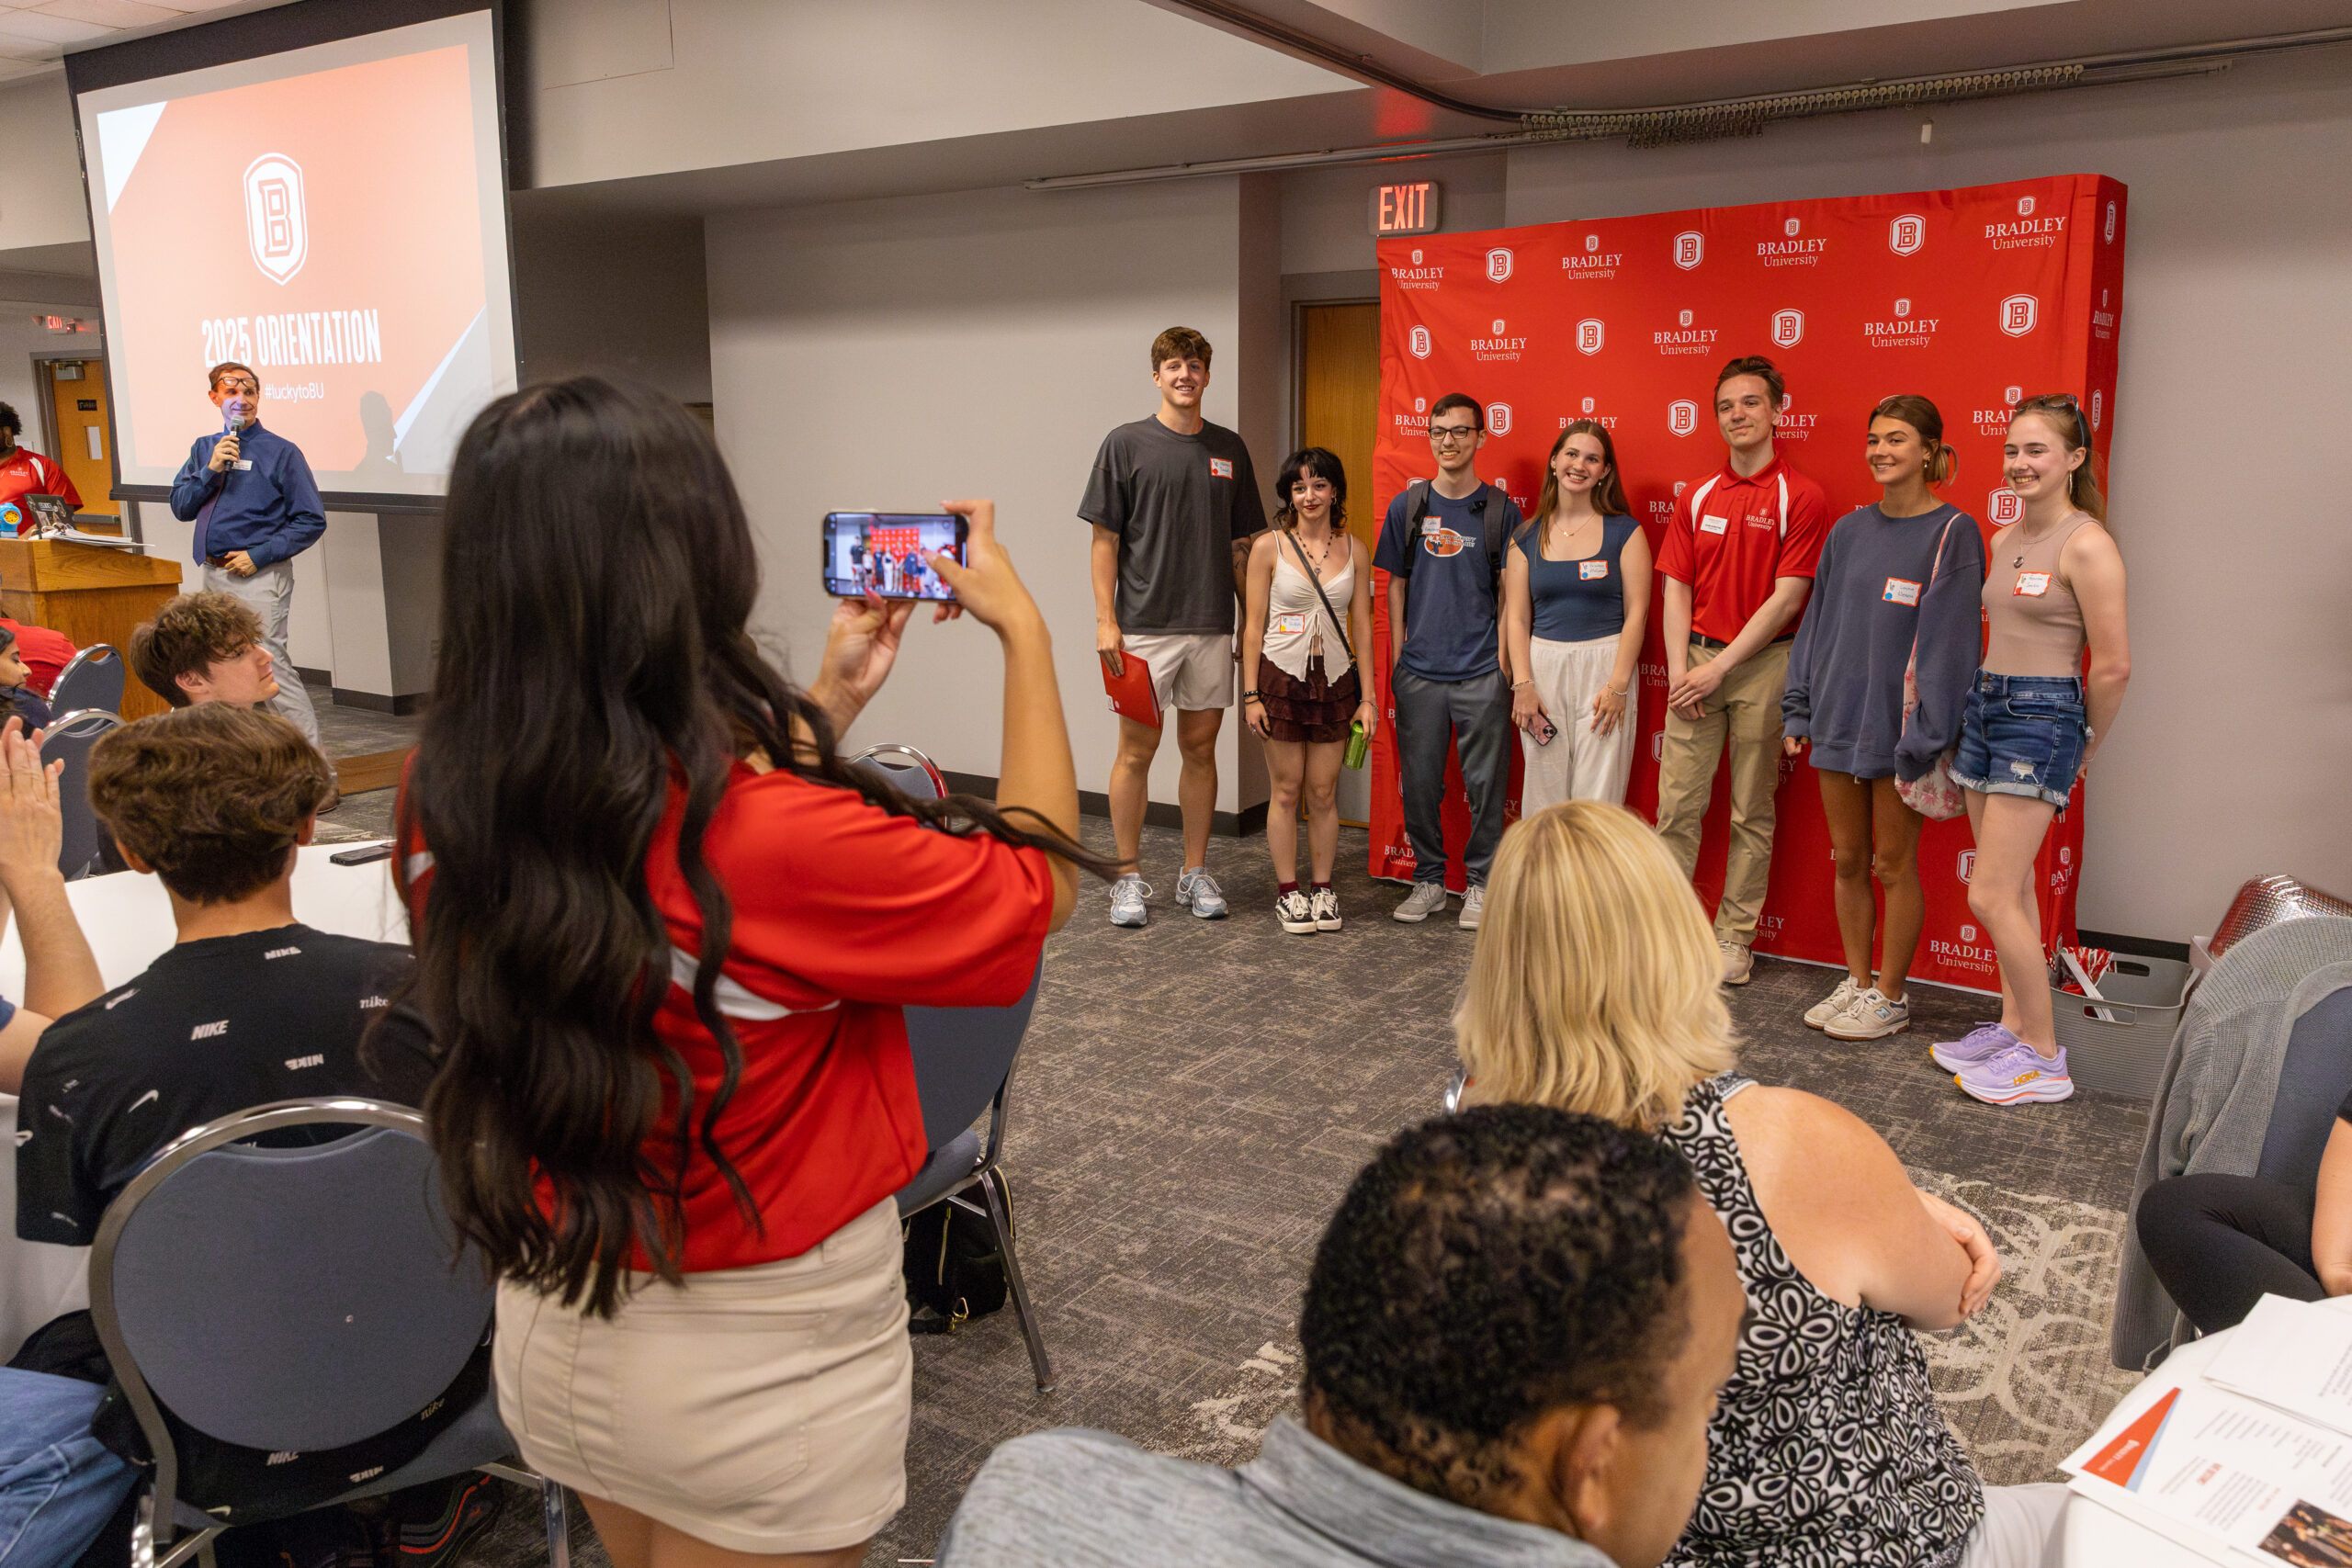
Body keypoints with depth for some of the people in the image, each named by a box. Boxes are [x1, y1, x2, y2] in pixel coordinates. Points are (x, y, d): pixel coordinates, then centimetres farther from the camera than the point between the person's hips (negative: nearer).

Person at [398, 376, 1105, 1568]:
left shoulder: (445, 804, -13)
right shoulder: (787, 841, -33)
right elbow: (1038, 884, -14)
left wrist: (825, 706, 10)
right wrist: (1025, 630, -6)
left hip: (555, 1328, 6)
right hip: (763, 1375, -6)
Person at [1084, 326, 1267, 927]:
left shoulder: (1229, 449, 10)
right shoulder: (1126, 444, -1)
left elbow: (1241, 545, 13)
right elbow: (1105, 540, -2)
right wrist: (1106, 620, -10)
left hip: (1211, 628, 4)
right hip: (1145, 627, -3)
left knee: (1201, 747, 9)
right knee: (1137, 749, 1)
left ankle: (1196, 873, 19)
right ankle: (1129, 876, 11)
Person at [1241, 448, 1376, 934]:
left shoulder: (1354, 549, 4)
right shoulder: (1269, 547, -2)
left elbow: (1362, 626, 6)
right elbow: (1254, 625, -1)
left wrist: (1368, 697, 3)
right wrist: (1251, 694, -5)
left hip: (1335, 679, 2)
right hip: (1282, 676, -2)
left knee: (1324, 792, 6)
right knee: (1286, 790, 4)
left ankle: (1323, 889, 18)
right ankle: (1288, 892, 14)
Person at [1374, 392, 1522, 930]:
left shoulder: (1500, 510, 2)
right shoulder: (1408, 508, 7)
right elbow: (1396, 585, 11)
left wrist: (1505, 660, -3)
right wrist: (1398, 657, 5)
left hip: (1482, 671, -2)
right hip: (1419, 671, 2)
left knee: (1485, 783, 2)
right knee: (1420, 781, 6)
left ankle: (1480, 882, 16)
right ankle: (1428, 879, 20)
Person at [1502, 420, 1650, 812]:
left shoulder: (1624, 531, 2)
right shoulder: (1527, 536, 9)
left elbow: (1636, 613, -2)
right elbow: (1516, 616, 6)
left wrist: (1618, 685, -11)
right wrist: (1522, 684, -4)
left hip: (1605, 665, -2)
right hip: (1542, 665, 2)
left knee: (1598, 796, -4)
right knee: (1544, 795, 4)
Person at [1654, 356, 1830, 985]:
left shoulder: (1801, 498, -5)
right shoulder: (1697, 498, 10)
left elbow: (1786, 599, -10)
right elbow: (1677, 589, 8)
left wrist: (1721, 665, -13)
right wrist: (1679, 668, -4)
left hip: (1762, 663, -4)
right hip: (1697, 662, 4)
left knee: (1752, 810, 5)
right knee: (1677, 803, 2)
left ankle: (1735, 936, 14)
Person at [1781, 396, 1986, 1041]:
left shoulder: (1953, 533, -7)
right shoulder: (1850, 531, 9)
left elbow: (1947, 637, -12)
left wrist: (1924, 738, -17)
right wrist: (1798, 709, 10)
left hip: (1896, 719, -5)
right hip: (1837, 716, 5)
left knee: (1894, 865, 4)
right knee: (1848, 860, 12)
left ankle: (1890, 996, 17)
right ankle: (1857, 982, 26)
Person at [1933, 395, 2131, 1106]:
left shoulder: (2086, 546, -13)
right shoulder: (2005, 541, 11)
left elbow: (2113, 666, -12)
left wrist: (2085, 745, 0)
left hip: (2040, 720, -8)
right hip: (1984, 707, 8)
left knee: (1991, 896, -9)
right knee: (2013, 891, 13)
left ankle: (2044, 1058, 2)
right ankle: (2014, 1027, 23)